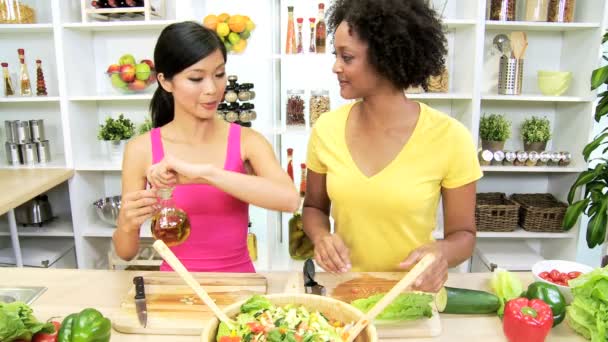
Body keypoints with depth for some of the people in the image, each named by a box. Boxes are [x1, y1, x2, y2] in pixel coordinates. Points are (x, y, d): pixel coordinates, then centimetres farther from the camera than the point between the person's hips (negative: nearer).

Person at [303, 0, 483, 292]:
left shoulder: (449, 138, -13)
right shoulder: (326, 128, -5)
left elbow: (463, 233, -2)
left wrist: (441, 252, -23)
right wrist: (321, 236, -12)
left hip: (413, 295, -1)